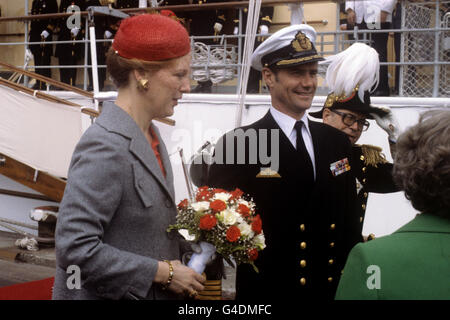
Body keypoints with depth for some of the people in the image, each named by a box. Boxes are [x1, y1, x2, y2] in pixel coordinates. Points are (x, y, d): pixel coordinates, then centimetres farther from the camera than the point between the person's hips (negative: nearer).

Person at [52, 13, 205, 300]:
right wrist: (164, 273, -19)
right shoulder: (106, 145, -22)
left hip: (154, 293, 8)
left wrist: (186, 245, -3)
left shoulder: (150, 136, 4)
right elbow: (75, 249, -25)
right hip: (104, 294, -8)